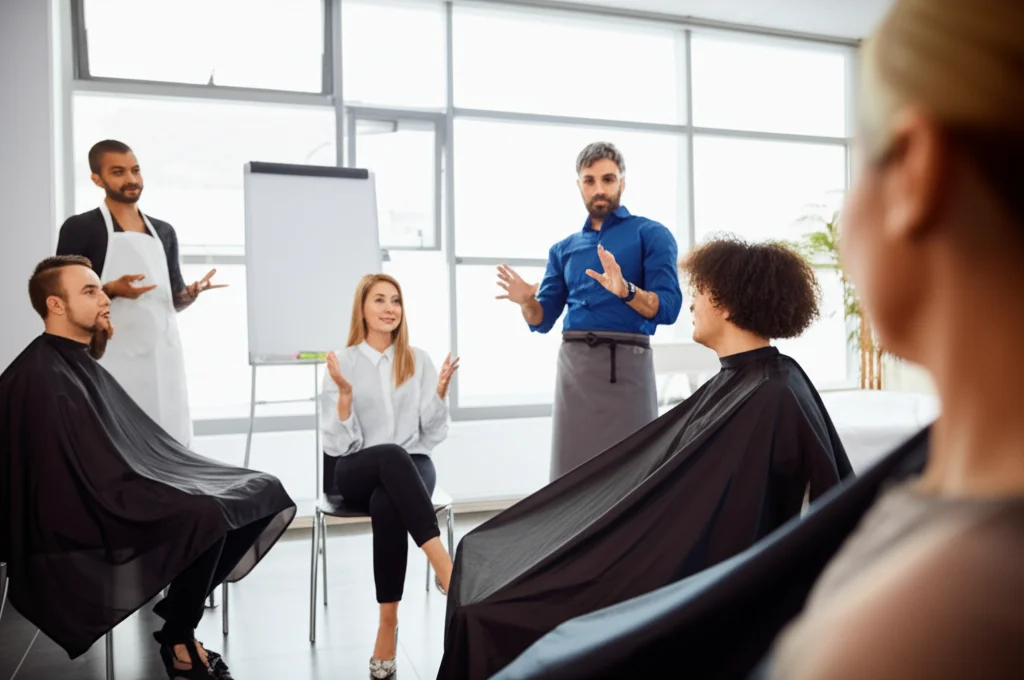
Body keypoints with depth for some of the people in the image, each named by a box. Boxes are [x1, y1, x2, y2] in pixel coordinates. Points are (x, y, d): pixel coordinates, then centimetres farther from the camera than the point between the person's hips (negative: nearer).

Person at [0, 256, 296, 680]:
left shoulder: (82, 364, 15)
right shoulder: (40, 377, -17)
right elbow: (96, 477, -23)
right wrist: (181, 497, -18)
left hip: (112, 493, 10)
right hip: (83, 516, -10)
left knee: (260, 493, 0)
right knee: (206, 516, -30)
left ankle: (179, 618, 6)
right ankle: (177, 642, -7)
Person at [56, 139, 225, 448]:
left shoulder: (164, 231, 15)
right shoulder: (80, 228, -1)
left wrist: (191, 293, -3)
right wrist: (110, 290, -19)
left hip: (164, 356, 5)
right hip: (114, 359, -5)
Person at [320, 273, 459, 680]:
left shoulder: (419, 360, 8)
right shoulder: (343, 362, 2)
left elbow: (433, 434, 6)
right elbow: (339, 444, -4)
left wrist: (440, 392, -10)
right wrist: (345, 394, -19)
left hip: (411, 467, 1)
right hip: (354, 472, -1)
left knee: (386, 505, -36)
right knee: (391, 455, -38)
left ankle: (388, 624, -30)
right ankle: (444, 566, -42)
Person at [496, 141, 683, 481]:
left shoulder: (650, 234, 4)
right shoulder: (564, 248, 18)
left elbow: (668, 309, -7)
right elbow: (543, 320, 15)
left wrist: (625, 291, -24)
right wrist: (526, 301, -7)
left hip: (626, 362, -4)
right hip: (573, 365, 4)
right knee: (571, 469, 3)